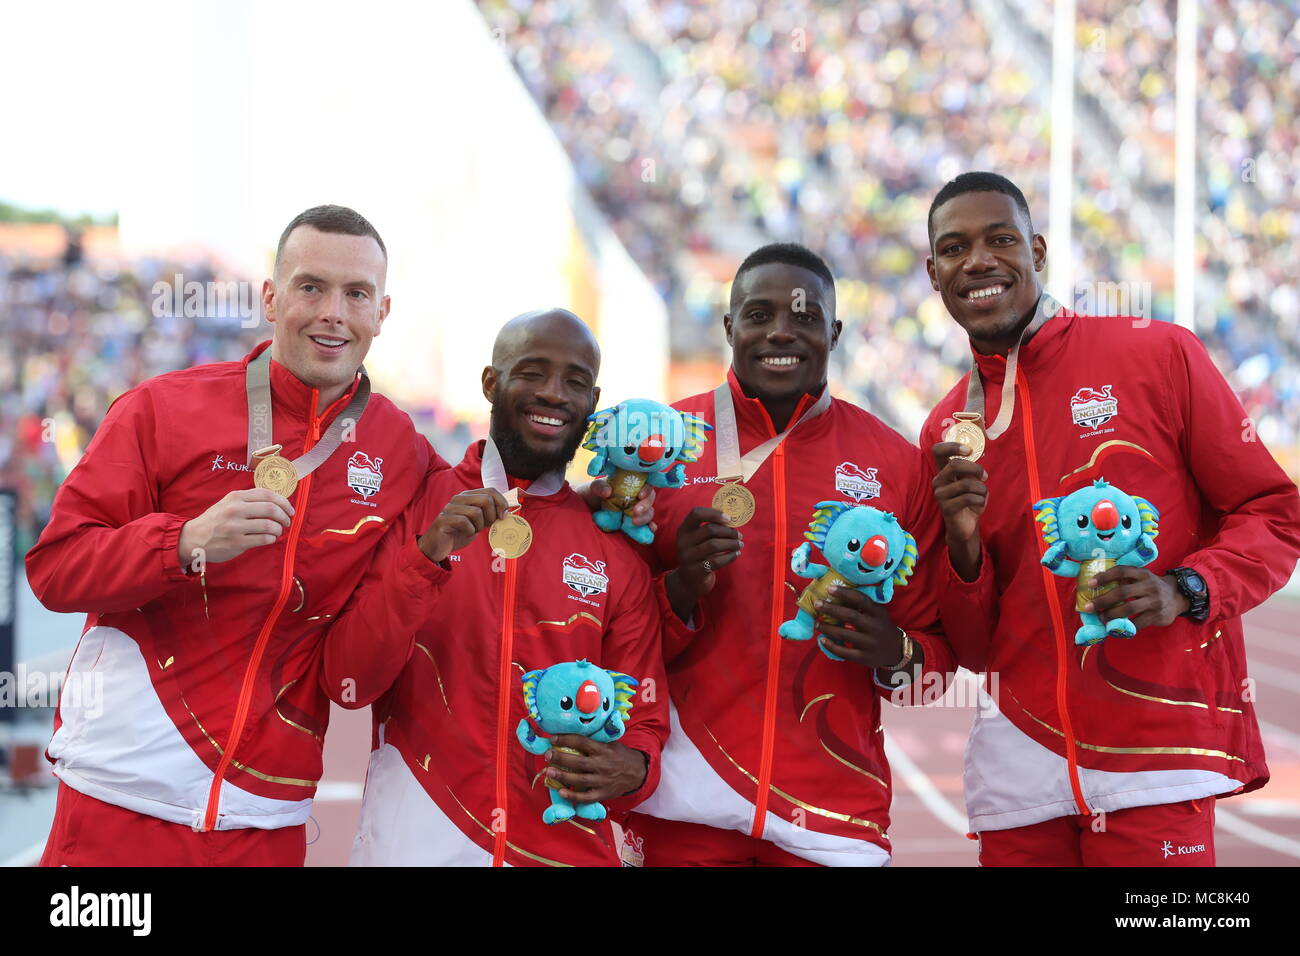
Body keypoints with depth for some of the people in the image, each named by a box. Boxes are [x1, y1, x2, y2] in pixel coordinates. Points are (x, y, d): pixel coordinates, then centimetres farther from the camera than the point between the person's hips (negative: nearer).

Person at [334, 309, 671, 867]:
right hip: (416, 836, -2)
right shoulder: (418, 502, -1)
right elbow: (347, 683, -9)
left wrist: (631, 769, -17)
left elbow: (645, 718, 6)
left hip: (565, 842, 2)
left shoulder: (617, 549, 3)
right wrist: (426, 555, -21)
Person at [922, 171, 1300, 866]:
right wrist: (964, 546, -8)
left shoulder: (1159, 354, -2)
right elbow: (976, 651, 11)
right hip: (1020, 757, 3)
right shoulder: (945, 434, 9)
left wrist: (1184, 591, -17)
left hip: (1156, 751, -3)